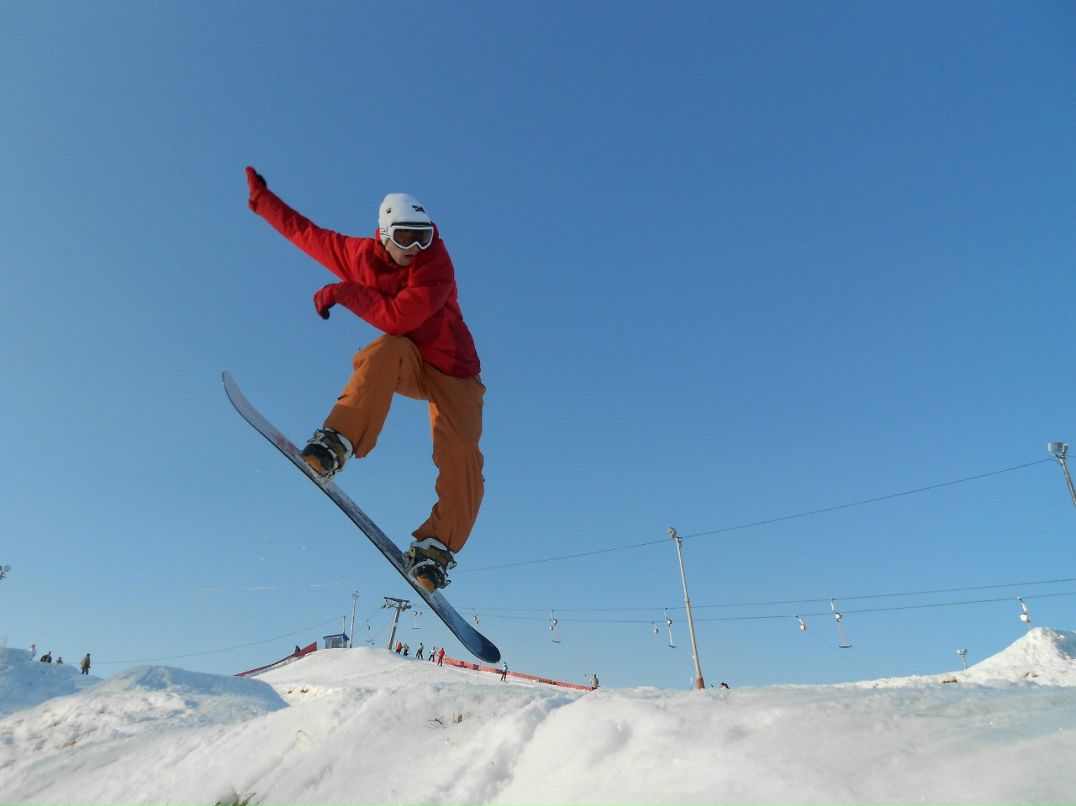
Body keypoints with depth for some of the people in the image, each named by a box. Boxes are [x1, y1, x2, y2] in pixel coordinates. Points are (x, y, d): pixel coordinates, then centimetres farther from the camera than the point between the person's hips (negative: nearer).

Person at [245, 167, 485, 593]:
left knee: (461, 458, -20)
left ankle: (436, 547, -10)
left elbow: (398, 317, -32)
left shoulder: (435, 266, -20)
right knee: (385, 351, -36)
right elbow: (304, 231, 11)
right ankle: (336, 444, -37)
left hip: (452, 371, -2)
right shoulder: (358, 254, -4)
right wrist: (261, 198, 22)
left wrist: (344, 292, -24)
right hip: (404, 365, 3)